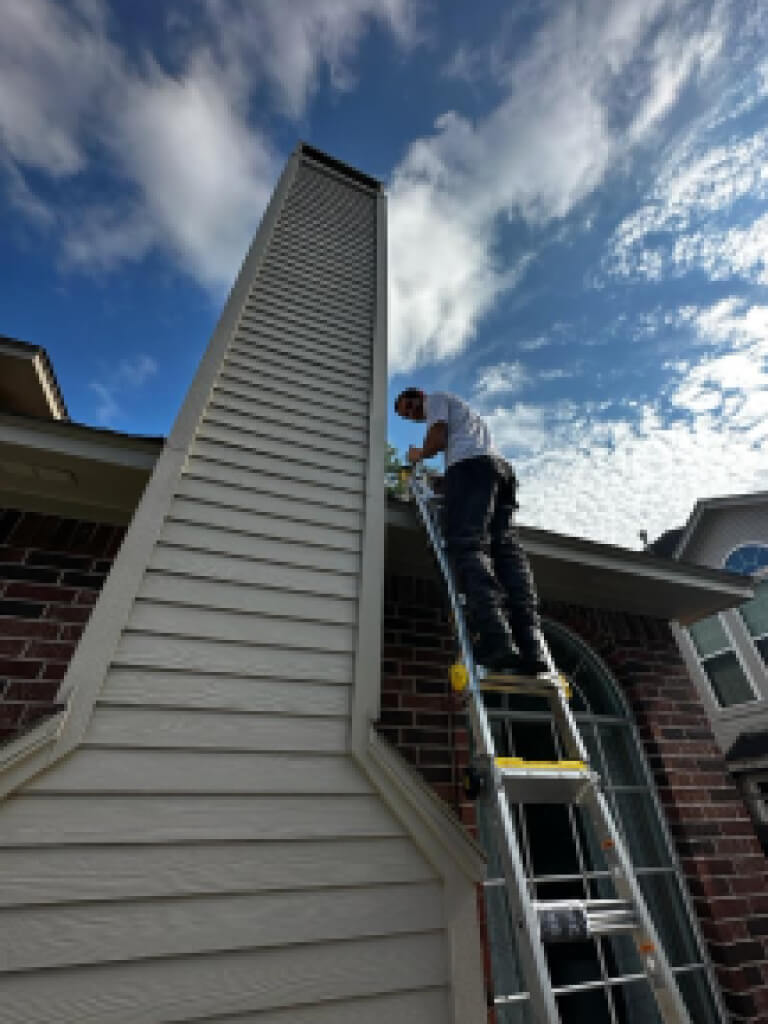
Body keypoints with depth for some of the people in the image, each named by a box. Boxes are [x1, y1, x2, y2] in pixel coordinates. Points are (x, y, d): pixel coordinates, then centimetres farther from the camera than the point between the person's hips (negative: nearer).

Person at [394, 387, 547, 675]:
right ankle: (531, 650, -19)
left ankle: (497, 643, -35)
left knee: (468, 547, -20)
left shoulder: (436, 398, 19)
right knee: (508, 551, -8)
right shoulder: (462, 411, 44)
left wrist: (419, 455, 18)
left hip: (472, 464, -8)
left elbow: (438, 437, 1)